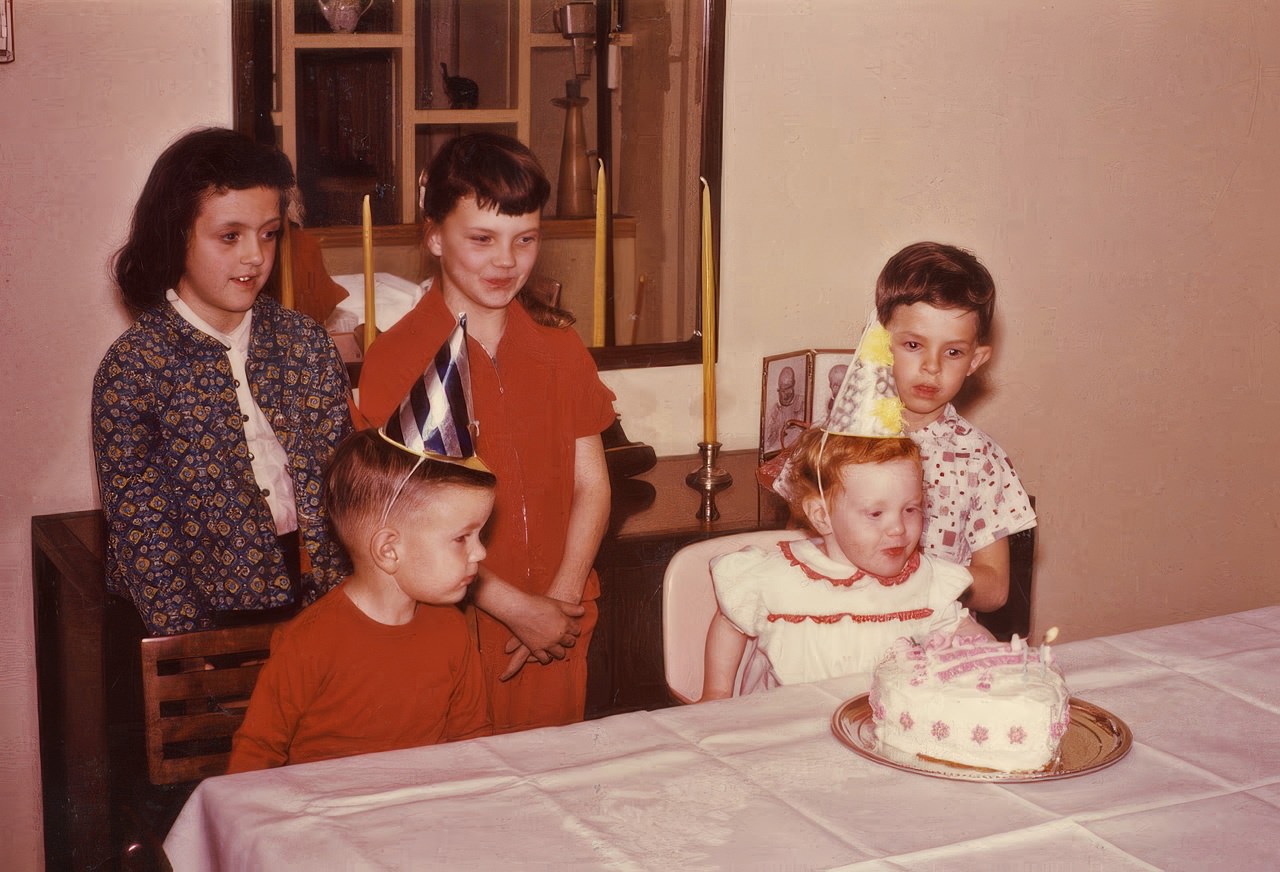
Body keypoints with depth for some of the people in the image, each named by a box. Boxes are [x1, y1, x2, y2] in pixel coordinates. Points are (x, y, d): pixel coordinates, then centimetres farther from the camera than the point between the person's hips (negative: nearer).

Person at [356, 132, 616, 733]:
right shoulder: (394, 360, -8)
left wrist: (559, 602, -8)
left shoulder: (560, 353, 8)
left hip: (556, 639, 4)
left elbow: (591, 486, 6)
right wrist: (514, 608, -14)